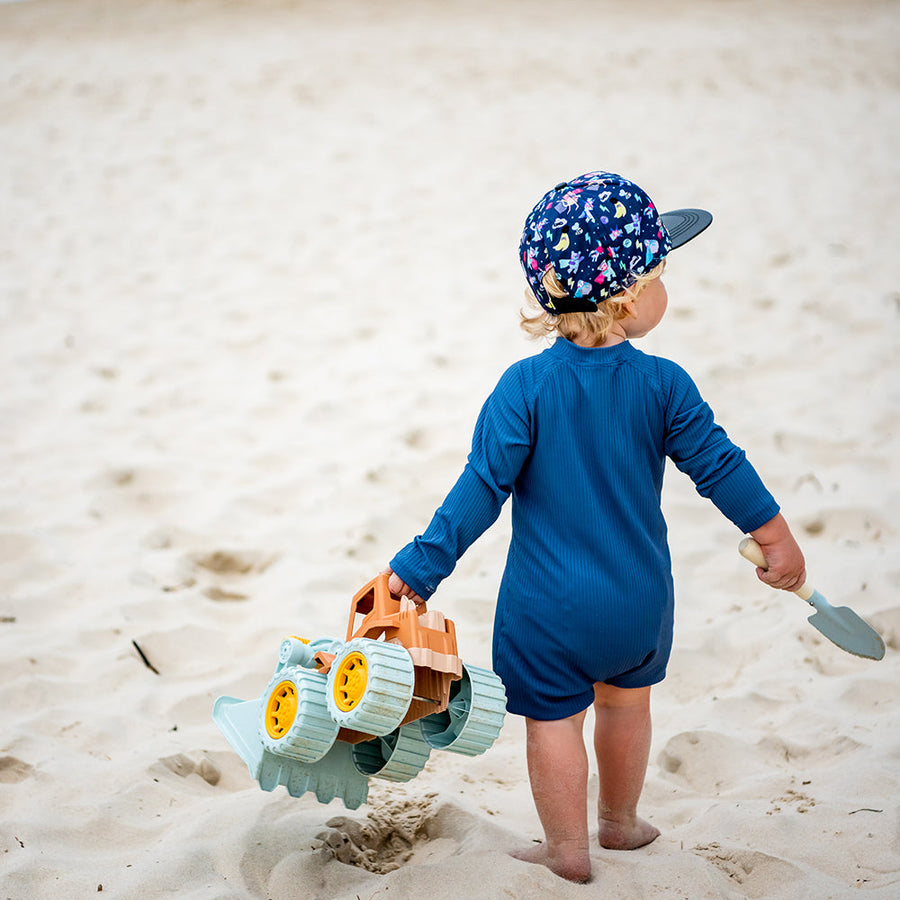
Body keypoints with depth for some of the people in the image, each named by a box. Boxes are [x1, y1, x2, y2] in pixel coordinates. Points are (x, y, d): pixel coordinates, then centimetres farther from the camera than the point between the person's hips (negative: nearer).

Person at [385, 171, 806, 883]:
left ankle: (568, 851, 26)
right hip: (640, 595, 3)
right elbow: (720, 466, -5)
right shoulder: (664, 385, -13)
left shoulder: (525, 387, -18)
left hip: (550, 604, -3)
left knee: (554, 718, 13)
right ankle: (621, 821, 43)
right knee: (626, 699, 26)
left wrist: (418, 569, -11)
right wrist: (778, 539, 9)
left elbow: (481, 491, -18)